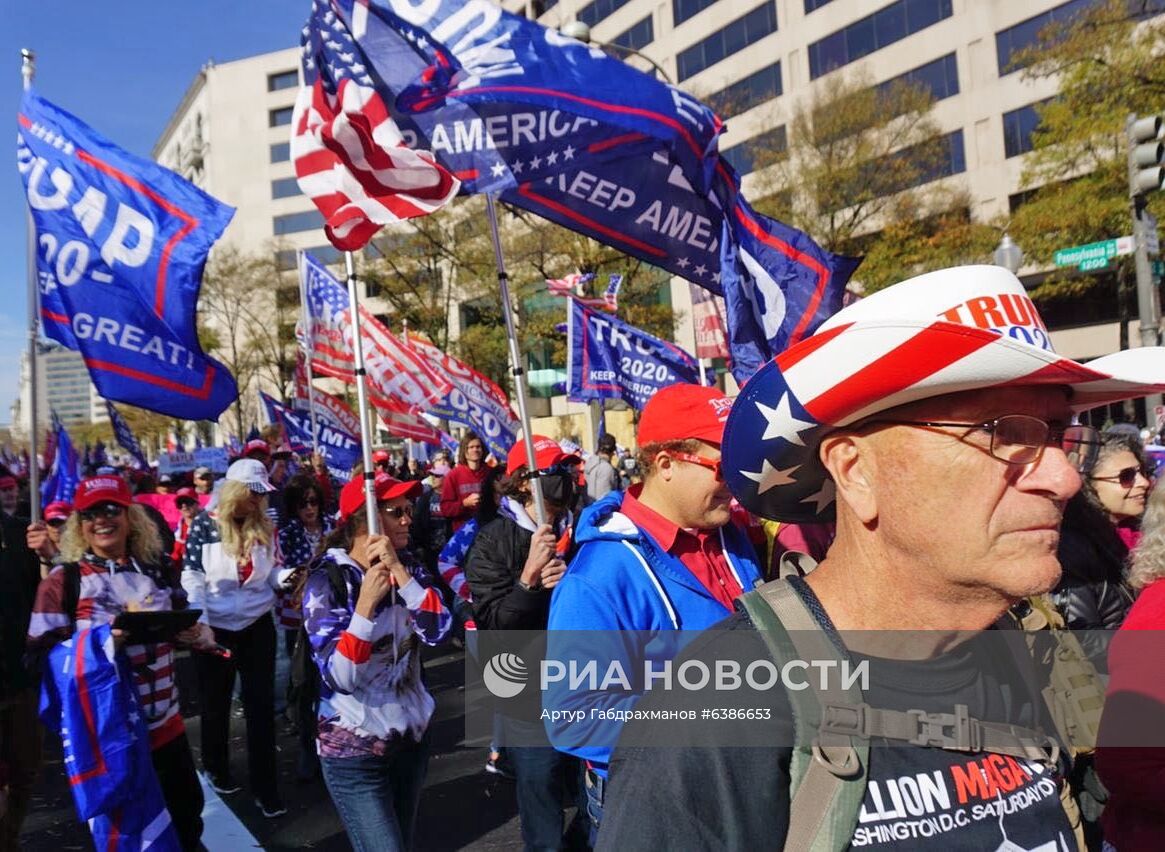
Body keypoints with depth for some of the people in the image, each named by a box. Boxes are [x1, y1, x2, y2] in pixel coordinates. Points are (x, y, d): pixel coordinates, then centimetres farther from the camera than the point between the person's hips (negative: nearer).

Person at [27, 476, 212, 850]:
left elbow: (181, 628, 14)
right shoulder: (63, 580, -9)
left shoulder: (154, 570, 5)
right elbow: (43, 652, -13)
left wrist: (199, 634, -8)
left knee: (187, 806, 19)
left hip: (165, 722, 4)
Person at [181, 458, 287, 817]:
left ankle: (265, 786, 13)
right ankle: (216, 768, 39)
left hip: (258, 626, 3)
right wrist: (199, 623, -20)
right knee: (216, 703, 16)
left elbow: (273, 573, 3)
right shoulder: (205, 525, -11)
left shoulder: (265, 527, -1)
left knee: (262, 704, 5)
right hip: (216, 627, -2)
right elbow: (192, 577, -11)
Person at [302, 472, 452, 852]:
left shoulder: (407, 566, 1)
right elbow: (340, 676, -22)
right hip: (355, 748, -6)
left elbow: (438, 630, -13)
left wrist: (399, 572, -21)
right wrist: (366, 602, -32)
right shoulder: (327, 580, -15)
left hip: (412, 733, 6)